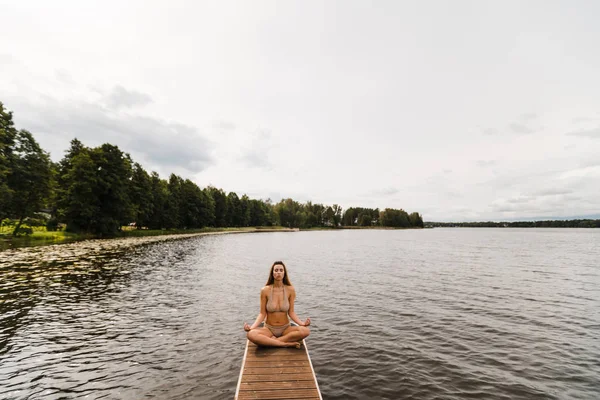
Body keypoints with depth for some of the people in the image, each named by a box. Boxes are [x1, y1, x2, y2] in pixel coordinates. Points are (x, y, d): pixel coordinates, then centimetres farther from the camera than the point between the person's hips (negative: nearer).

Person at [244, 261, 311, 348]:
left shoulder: (290, 290, -7)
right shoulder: (265, 290, -8)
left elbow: (291, 312, -3)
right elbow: (262, 313, -4)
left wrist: (302, 323, -19)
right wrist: (251, 327, -20)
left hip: (285, 328, 1)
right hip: (269, 328, 0)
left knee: (305, 331, -29)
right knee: (251, 335, -33)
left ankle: (270, 341, -17)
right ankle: (288, 344, -22)